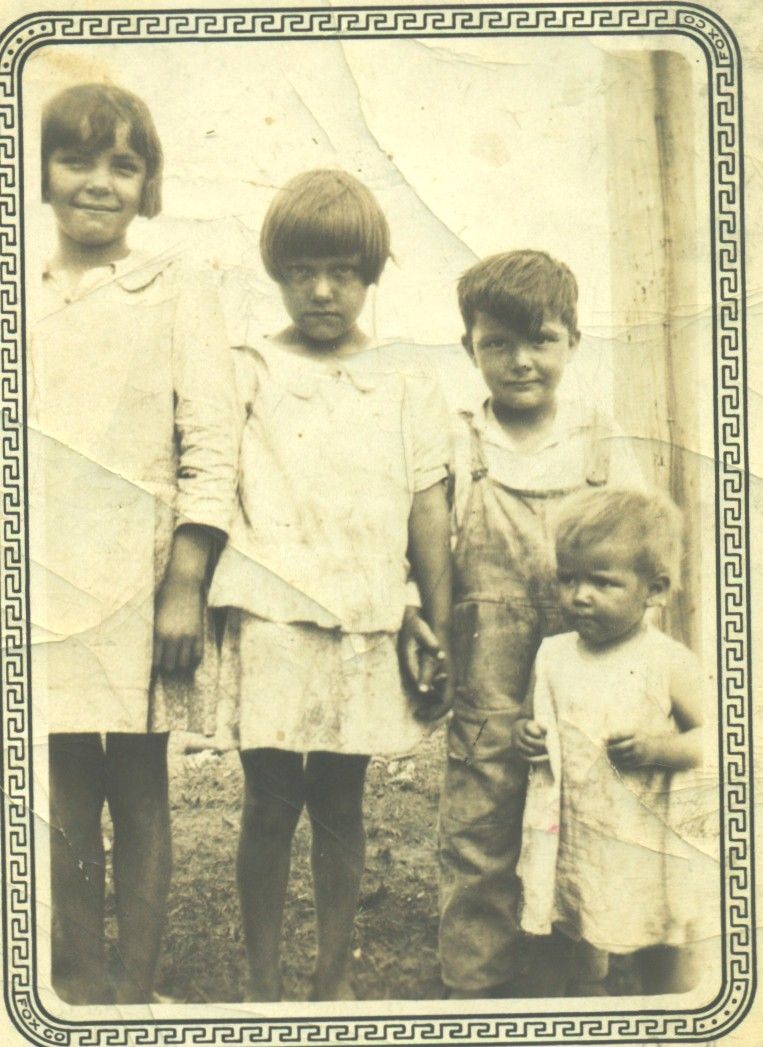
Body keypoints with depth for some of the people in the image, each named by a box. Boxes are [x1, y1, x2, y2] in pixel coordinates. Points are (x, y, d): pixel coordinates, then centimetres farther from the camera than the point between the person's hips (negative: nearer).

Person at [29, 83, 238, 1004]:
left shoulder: (177, 297, 2)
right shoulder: (24, 301, 12)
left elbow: (211, 448, -4)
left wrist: (185, 584, -11)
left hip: (134, 586, -3)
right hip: (40, 583, 3)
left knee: (138, 788, 4)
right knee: (62, 793, 7)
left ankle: (135, 989, 16)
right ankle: (77, 983, 20)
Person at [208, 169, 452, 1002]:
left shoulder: (405, 384, 8)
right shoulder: (249, 373, 5)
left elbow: (429, 514, 8)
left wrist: (442, 637, 7)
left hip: (368, 622, 1)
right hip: (275, 616, -1)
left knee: (340, 805, 10)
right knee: (269, 803, 1)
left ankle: (334, 979, 22)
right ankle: (263, 985, 15)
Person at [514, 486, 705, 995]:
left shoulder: (668, 663, -12)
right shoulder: (553, 654, 2)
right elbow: (535, 715, 16)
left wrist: (658, 747, -25)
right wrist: (524, 732, -5)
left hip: (642, 843, -4)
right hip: (566, 835, 4)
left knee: (662, 954, 10)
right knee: (567, 939, 19)